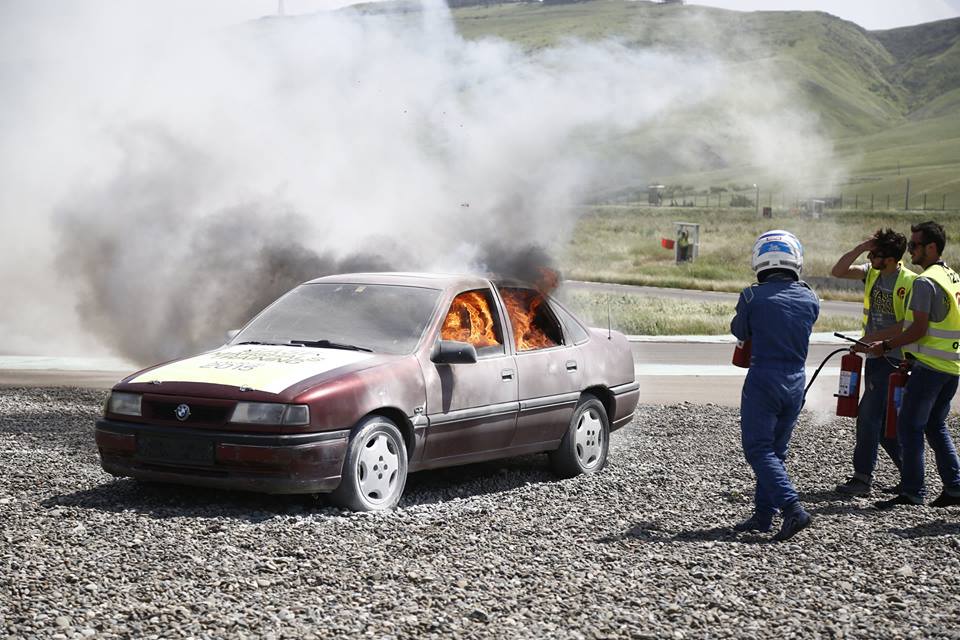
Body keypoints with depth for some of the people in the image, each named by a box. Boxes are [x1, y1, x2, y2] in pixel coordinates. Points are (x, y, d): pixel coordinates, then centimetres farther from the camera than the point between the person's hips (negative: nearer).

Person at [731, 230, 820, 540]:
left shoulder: (753, 296, -10)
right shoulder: (809, 299, 0)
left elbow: (739, 331, 6)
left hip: (763, 380, -5)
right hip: (796, 382, 5)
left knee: (758, 449, -2)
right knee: (776, 449, 15)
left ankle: (792, 508, -17)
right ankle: (763, 514, 18)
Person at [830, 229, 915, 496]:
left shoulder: (910, 283, -15)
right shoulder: (871, 273, 5)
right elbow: (838, 271, 0)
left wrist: (873, 337, -18)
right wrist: (860, 247, -8)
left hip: (894, 359, -8)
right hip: (874, 356, 8)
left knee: (869, 415, -11)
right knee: (883, 421, 11)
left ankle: (862, 478, -5)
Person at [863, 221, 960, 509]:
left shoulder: (925, 282, -14)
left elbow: (919, 329, -19)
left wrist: (886, 345, -10)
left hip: (929, 366, -9)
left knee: (910, 427, -3)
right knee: (936, 426, 17)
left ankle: (912, 491, -4)